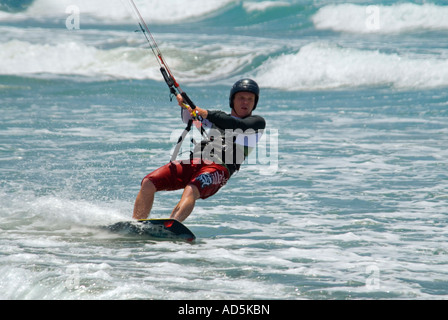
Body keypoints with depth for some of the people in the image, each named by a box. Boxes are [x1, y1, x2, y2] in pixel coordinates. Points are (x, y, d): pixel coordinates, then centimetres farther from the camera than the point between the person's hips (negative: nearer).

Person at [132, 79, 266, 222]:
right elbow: (189, 119, 20)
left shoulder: (257, 122, 14)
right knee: (148, 183, -14)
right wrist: (185, 105, -2)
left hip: (219, 168, -6)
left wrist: (207, 114, -19)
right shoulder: (219, 118, 31)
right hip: (192, 162, 6)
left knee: (191, 191, -37)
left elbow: (239, 126, -8)